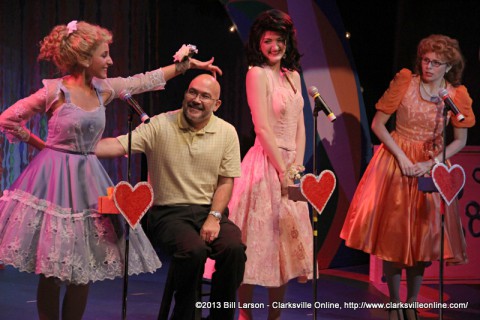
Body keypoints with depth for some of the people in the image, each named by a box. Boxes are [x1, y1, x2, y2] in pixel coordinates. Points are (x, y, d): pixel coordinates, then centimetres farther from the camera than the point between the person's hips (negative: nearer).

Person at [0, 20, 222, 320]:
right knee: (52, 271, -3)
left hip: (87, 179, 5)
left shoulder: (104, 89, 5)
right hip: (56, 180, -5)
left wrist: (188, 63, 22)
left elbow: (145, 80, 18)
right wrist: (40, 144, 1)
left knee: (84, 270, 4)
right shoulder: (54, 91, -11)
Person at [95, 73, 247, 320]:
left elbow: (226, 182, 6)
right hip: (169, 212, -2)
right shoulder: (160, 126, -2)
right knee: (194, 250, -32)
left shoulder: (227, 132, 6)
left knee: (234, 248, -27)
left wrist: (214, 218, -9)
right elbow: (119, 145, -13)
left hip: (209, 210, 3)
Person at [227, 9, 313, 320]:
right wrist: (283, 170, -15)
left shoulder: (293, 76, 13)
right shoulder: (257, 73, -8)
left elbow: (300, 126, 11)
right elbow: (263, 128, -14)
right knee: (260, 238, -3)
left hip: (290, 164, 8)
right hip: (266, 163, -7)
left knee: (287, 239, 10)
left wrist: (297, 166, -2)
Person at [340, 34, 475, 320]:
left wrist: (432, 163, -12)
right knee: (393, 231, 1)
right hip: (396, 161, -1)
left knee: (424, 233, 4)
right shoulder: (405, 82, -9)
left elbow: (460, 141, 3)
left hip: (431, 166, 1)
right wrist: (402, 157, -14)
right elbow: (378, 124, -6)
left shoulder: (457, 95, -5)